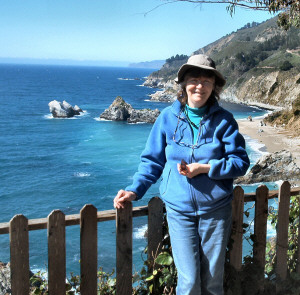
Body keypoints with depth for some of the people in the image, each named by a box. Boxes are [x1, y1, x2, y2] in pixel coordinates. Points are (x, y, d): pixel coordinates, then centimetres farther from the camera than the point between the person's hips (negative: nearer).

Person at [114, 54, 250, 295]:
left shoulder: (223, 120, -2)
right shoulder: (168, 117, 0)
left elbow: (241, 162, -4)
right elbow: (152, 161, 6)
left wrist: (203, 168, -17)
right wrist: (134, 190, -7)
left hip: (216, 209, 0)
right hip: (179, 209, 0)